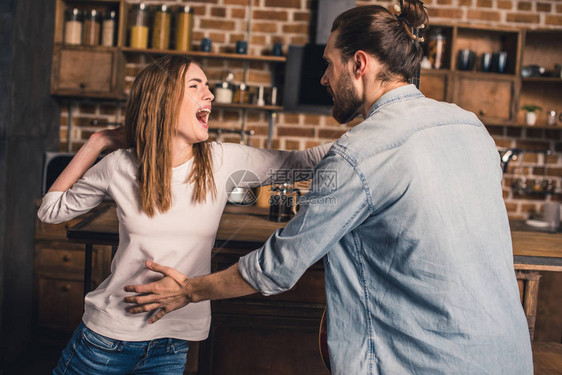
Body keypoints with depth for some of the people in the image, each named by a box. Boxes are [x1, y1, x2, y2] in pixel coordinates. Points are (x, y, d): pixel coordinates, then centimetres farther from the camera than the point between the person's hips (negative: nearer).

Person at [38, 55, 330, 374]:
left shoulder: (224, 161, -8)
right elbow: (51, 210, 6)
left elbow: (303, 161, -7)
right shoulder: (120, 167, -8)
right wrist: (96, 143, 0)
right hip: (107, 337, 0)